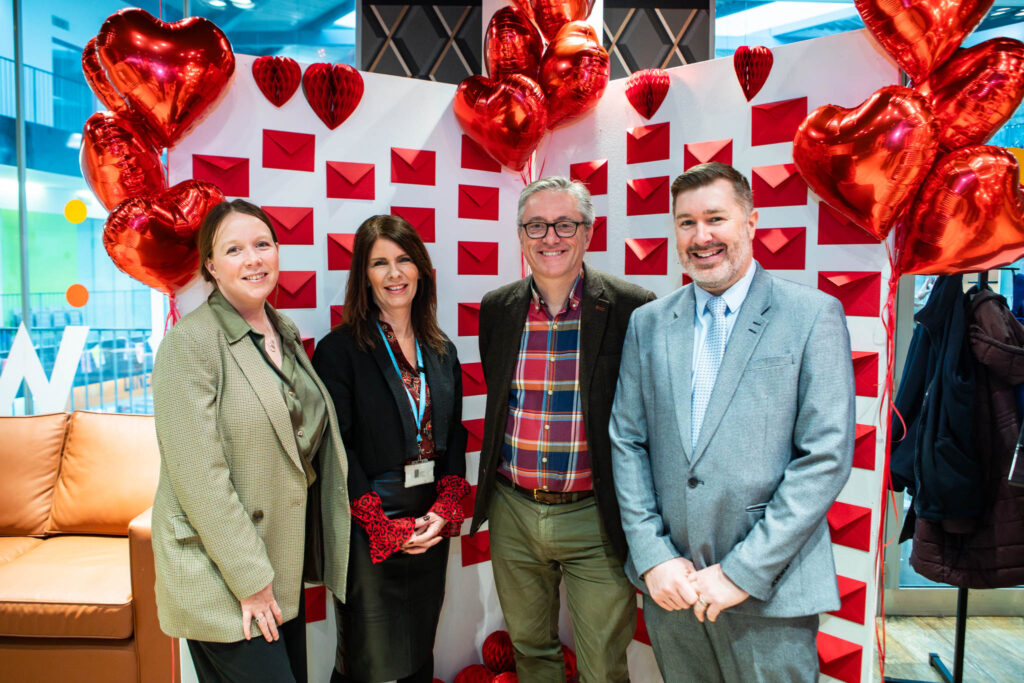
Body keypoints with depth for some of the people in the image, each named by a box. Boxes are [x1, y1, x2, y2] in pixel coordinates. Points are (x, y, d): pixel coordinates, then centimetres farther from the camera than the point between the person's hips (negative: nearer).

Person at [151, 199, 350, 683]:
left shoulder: (287, 334, 8)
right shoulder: (190, 342, -15)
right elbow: (200, 475, -19)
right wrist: (250, 579, -17)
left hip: (284, 565, 7)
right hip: (221, 579, -7)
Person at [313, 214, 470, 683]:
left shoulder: (442, 352, 8)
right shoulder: (340, 350, -8)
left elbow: (454, 438, 8)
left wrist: (444, 512, -5)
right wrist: (387, 527, -14)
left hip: (431, 528, 5)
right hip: (367, 534, -5)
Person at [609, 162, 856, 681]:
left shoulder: (814, 315, -5)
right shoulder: (648, 323, 5)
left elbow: (827, 455, -10)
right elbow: (627, 441, 4)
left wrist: (744, 571, -13)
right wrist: (652, 557, -5)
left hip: (770, 593, -3)